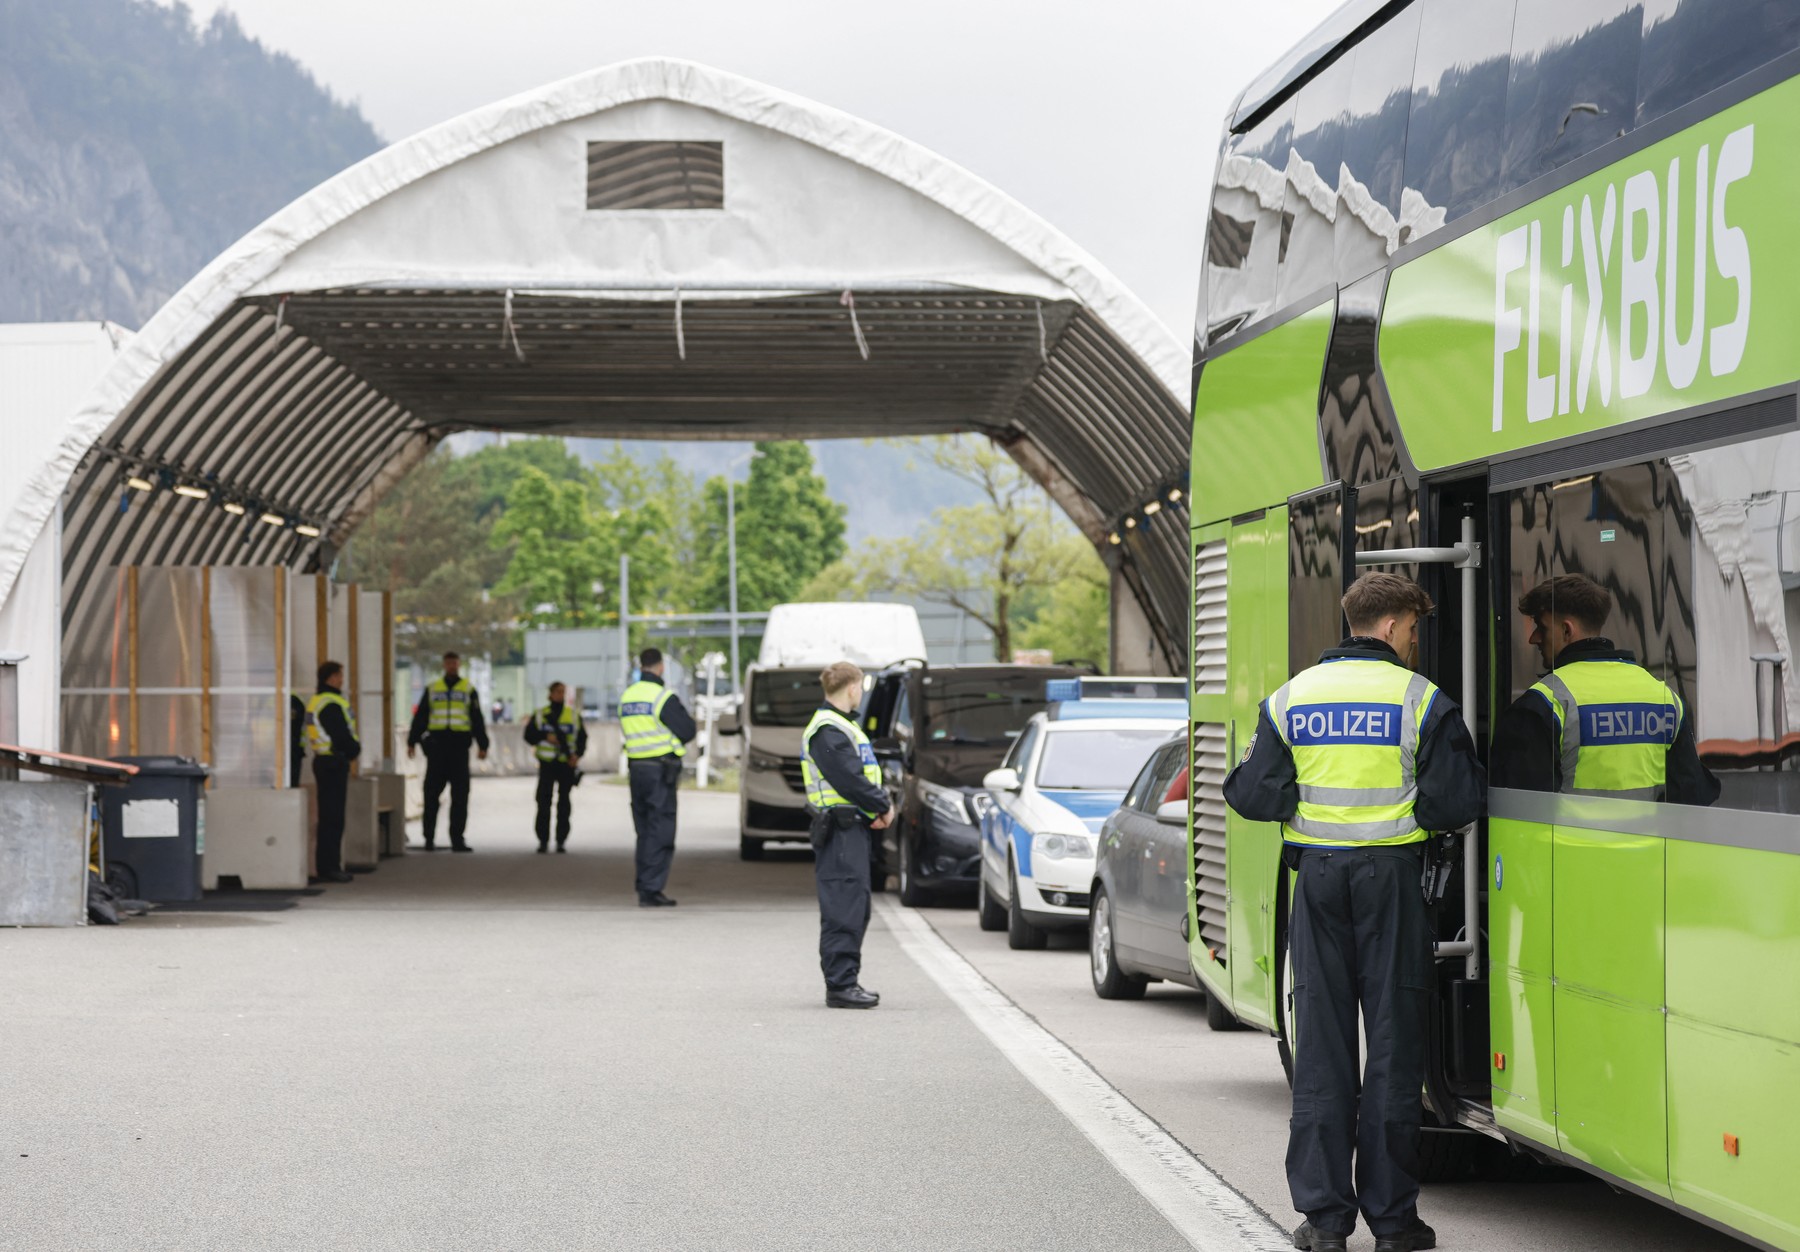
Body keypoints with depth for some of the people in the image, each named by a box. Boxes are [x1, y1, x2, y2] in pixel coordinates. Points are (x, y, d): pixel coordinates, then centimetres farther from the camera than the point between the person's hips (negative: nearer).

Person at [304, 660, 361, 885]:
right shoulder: (332, 705, -18)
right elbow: (341, 736, -21)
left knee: (329, 816, 14)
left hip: (323, 760, 10)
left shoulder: (316, 702, 16)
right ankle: (329, 868, -7)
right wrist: (355, 749, -3)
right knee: (333, 818, -7)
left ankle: (326, 867, 17)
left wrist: (352, 748, 9)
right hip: (334, 763, -10)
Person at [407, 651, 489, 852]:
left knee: (460, 795, -2)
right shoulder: (432, 688, 12)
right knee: (432, 793, 0)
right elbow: (420, 717, 13)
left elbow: (477, 720, 8)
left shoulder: (468, 689, 10)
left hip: (459, 745, 0)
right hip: (437, 743, 1)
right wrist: (412, 742, 7)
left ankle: (457, 839, 1)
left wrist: (483, 745, 1)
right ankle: (429, 838, 6)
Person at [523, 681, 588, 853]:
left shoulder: (574, 716, 8)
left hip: (567, 764, 1)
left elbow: (582, 738, 7)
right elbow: (529, 735, 3)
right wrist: (545, 736, -13)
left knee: (563, 803, 2)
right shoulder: (540, 715, 7)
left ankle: (561, 841, 6)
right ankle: (543, 840, 1)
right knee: (543, 802, -4)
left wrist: (577, 754, -10)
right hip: (547, 764, 0)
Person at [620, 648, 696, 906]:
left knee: (645, 832, 14)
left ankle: (645, 889, 16)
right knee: (660, 833, -5)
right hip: (661, 770, -7)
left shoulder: (627, 696, 11)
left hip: (636, 769, 7)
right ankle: (650, 890, -9)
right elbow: (687, 731, -12)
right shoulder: (662, 697, -13)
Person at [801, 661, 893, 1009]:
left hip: (853, 827, 11)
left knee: (855, 907, 15)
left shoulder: (843, 726, 19)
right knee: (843, 908, -9)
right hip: (840, 827, -11)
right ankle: (841, 985, -8)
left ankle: (846, 980, 21)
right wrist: (883, 807, -7)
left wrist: (881, 804, 1)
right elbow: (850, 781, -20)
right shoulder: (828, 731, -15)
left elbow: (866, 773, 18)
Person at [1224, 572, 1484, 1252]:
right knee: (1393, 1037, 4)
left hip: (1318, 874, 3)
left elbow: (1258, 798, 1)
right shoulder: (1421, 699, -4)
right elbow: (1457, 801, -7)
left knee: (1322, 1041, 7)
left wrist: (1240, 772, 22)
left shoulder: (1292, 698, 4)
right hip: (1391, 873, -2)